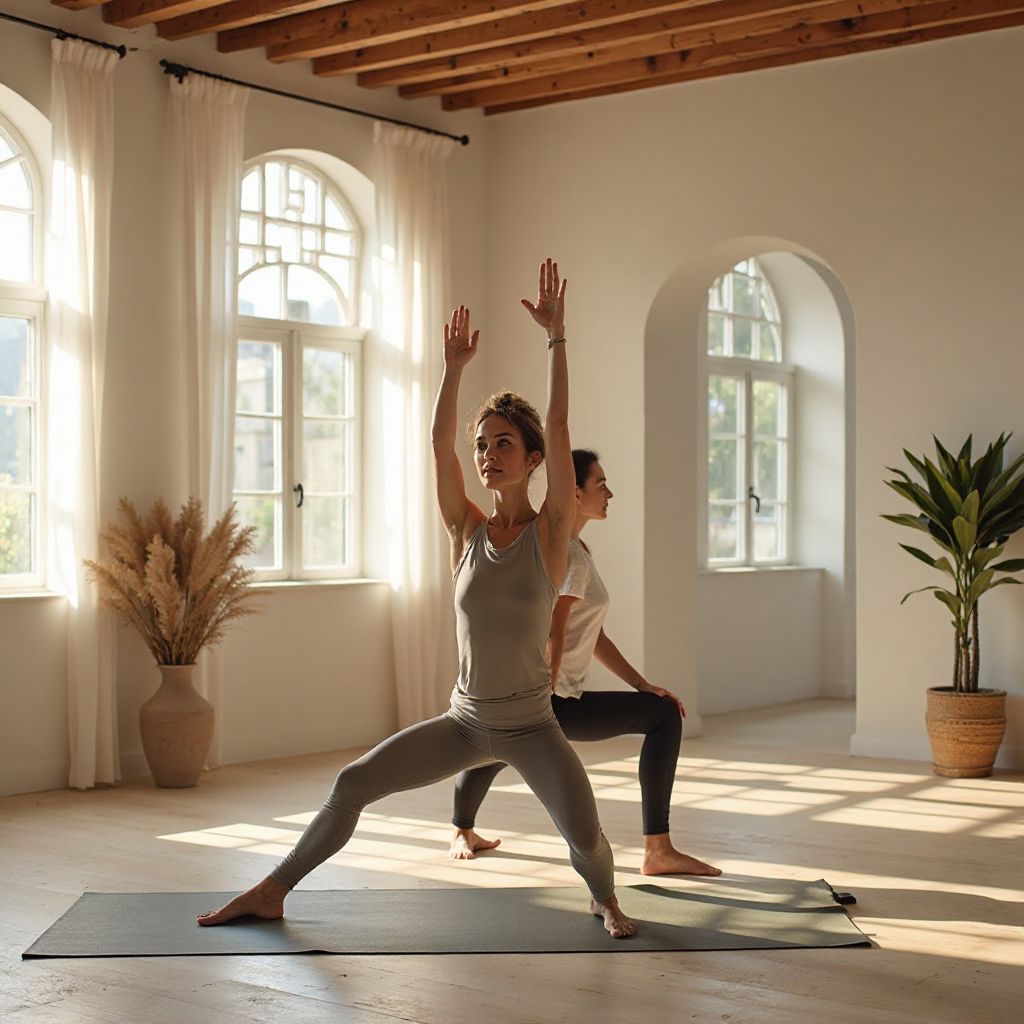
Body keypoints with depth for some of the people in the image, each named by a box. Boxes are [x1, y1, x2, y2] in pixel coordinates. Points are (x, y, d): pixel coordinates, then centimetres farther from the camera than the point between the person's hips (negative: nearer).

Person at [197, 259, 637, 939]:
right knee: (353, 785, -3)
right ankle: (273, 893, 14)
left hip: (531, 727, -3)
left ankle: (605, 901, 18)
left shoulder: (550, 532, -7)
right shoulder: (468, 532, 2)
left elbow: (559, 427, -15)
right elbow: (440, 444, -6)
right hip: (464, 722, 4)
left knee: (586, 838, -19)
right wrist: (455, 367, -11)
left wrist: (557, 336, -18)